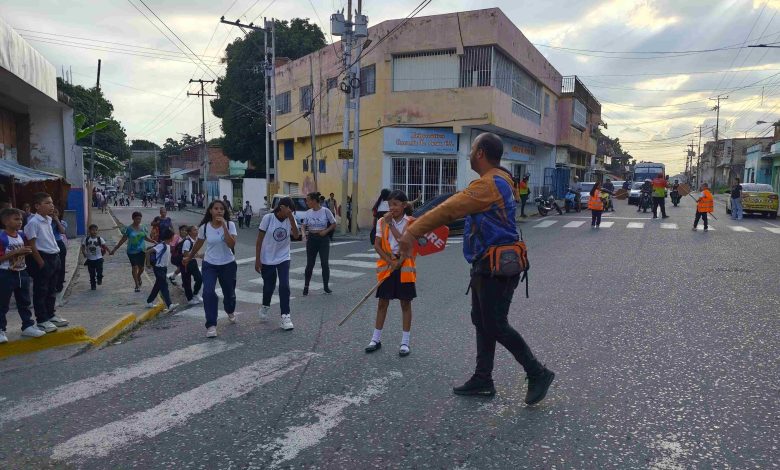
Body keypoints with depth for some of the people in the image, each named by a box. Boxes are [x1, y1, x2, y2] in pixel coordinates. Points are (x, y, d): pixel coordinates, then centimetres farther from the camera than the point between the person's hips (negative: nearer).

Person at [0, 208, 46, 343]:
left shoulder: (22, 236, 5)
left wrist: (27, 252, 3)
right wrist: (16, 252, -25)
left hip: (22, 273, 7)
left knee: (24, 302, 14)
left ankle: (28, 326, 22)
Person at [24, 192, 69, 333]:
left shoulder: (48, 220, 11)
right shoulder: (33, 222, -15)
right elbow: (32, 245, -17)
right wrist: (41, 263, -17)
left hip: (54, 257, 9)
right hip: (42, 258, -9)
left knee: (52, 290, 17)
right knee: (41, 291, 1)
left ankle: (50, 315, 29)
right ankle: (42, 320, 9)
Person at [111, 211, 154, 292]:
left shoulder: (143, 228, 3)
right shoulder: (128, 229, -8)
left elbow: (146, 238, 15)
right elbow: (123, 239, -2)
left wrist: (154, 242, 4)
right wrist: (115, 249, -2)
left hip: (142, 251, 3)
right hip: (132, 251, -3)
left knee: (141, 267, 7)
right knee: (134, 267, -4)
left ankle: (138, 277, 41)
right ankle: (137, 285, 6)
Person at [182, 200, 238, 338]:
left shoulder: (230, 225, -12)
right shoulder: (204, 227, -7)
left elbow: (231, 245, -26)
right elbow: (198, 244, 11)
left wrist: (224, 226, -29)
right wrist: (188, 257, 22)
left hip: (228, 264, 0)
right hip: (209, 265, 0)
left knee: (229, 292, 15)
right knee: (208, 292, -19)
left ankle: (230, 311, 50)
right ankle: (211, 325, -10)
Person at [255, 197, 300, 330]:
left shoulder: (290, 219, -6)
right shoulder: (268, 218, -14)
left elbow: (296, 235, -23)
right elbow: (259, 240, -9)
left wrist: (291, 217, -28)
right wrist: (257, 259, -9)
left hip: (283, 258, 2)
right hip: (267, 259, -1)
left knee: (284, 286, -11)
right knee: (269, 286, 11)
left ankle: (285, 316, -4)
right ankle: (265, 307, 41)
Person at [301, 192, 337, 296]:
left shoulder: (325, 211, -8)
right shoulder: (308, 213, 2)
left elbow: (334, 224, 0)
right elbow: (304, 226, 10)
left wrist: (326, 231, -14)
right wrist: (304, 233, -11)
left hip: (323, 239, -2)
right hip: (311, 239, 2)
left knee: (324, 263, -1)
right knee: (310, 264, 5)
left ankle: (326, 286, 13)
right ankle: (306, 286, 19)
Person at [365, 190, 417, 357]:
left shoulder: (411, 222, -5)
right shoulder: (382, 221, 2)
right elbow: (377, 245, -1)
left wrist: (391, 224, -15)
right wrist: (389, 261, -13)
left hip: (404, 267, -2)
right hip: (386, 267, 2)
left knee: (405, 304, 5)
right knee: (382, 303, 8)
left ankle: (405, 342, 14)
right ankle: (376, 339, 19)